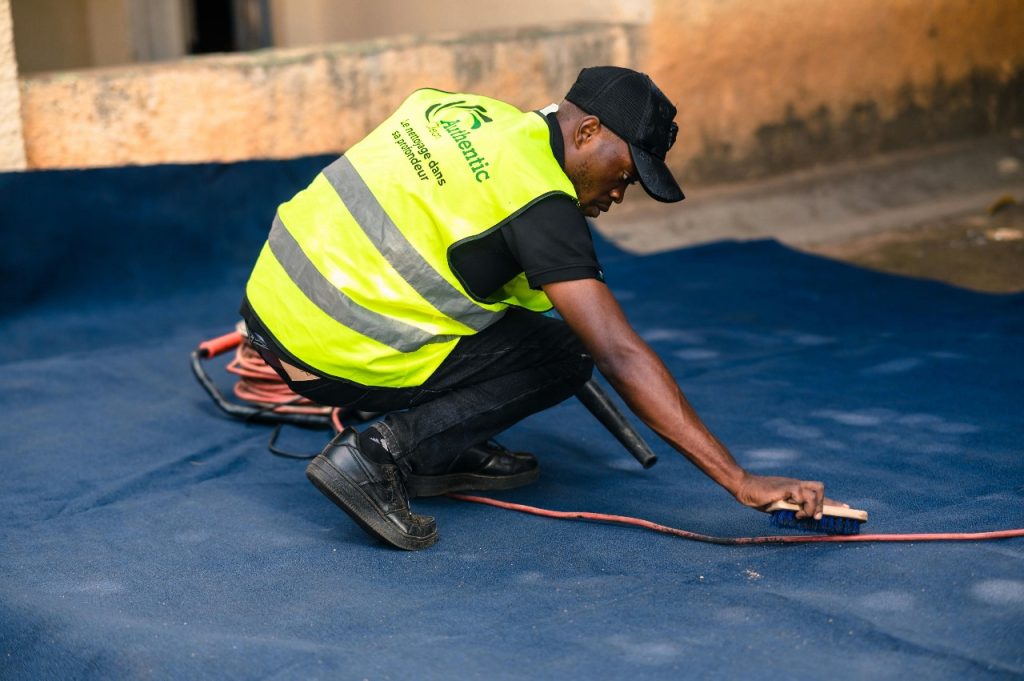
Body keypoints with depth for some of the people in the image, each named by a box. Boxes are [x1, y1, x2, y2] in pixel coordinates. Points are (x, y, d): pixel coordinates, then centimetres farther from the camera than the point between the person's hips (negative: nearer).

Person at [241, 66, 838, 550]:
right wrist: (743, 483, -20)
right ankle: (382, 455, -9)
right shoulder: (541, 205, -15)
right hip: (326, 356, -9)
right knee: (566, 355, 1)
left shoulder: (463, 108, 9)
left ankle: (442, 452, 19)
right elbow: (623, 358, -21)